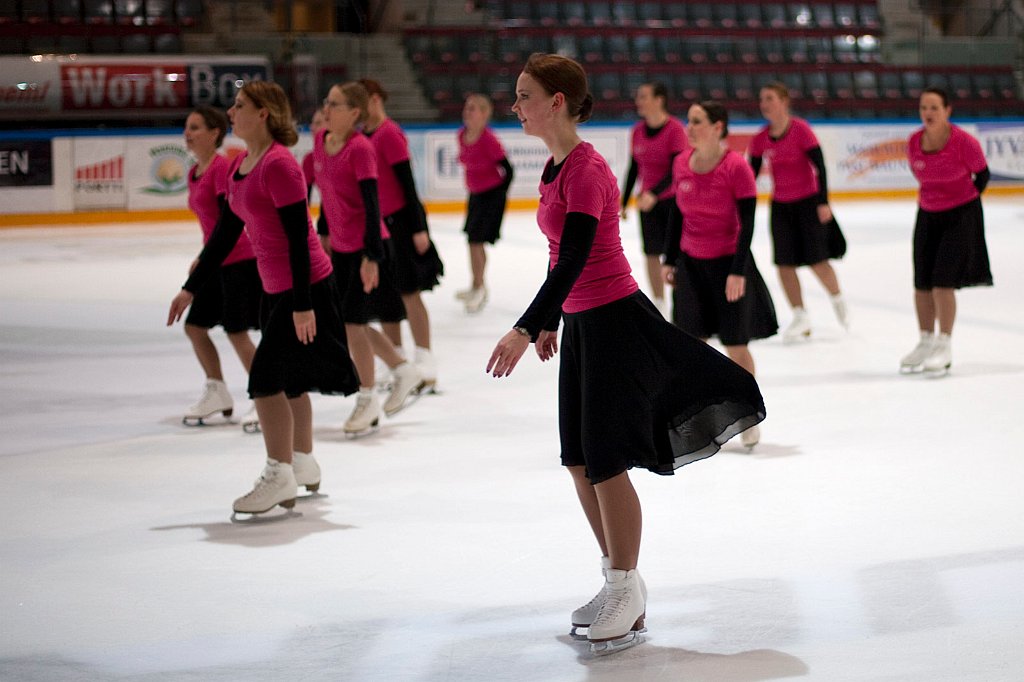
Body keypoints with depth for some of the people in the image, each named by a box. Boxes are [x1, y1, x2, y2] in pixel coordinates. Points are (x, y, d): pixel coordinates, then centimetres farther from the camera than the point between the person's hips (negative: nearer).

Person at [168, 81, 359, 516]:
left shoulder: (278, 164, -19)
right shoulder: (240, 166, 10)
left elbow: (298, 236, -21)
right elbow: (225, 234, 16)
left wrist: (302, 305, -22)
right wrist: (191, 289, 17)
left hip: (305, 286, -9)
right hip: (276, 289, 9)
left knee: (266, 377, -8)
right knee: (290, 380, 18)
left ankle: (279, 477, 1)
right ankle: (303, 466, 32)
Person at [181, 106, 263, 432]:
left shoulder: (223, 167, -16)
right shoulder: (194, 173, 10)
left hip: (239, 260, -9)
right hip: (216, 262, 9)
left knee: (236, 332, -4)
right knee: (194, 326, 11)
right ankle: (217, 394, 25)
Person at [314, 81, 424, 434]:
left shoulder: (360, 148, -19)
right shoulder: (321, 140, 3)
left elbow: (371, 204, -20)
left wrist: (371, 256, -22)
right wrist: (324, 233, 20)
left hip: (365, 246, -8)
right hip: (340, 247, 8)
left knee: (351, 321, -4)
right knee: (349, 321, 13)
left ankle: (367, 399, 12)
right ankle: (403, 371, 32)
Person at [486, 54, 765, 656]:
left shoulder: (586, 170, -19)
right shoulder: (556, 168, 9)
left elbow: (573, 260, -26)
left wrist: (526, 329, -31)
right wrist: (550, 322, 23)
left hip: (613, 322, -9)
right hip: (582, 323, 9)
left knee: (605, 463, -2)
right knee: (581, 463, 13)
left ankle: (626, 595, 11)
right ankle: (619, 584, 25)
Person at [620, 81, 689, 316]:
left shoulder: (675, 129, -16)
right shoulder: (638, 131, 2)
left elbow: (677, 169, -20)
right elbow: (634, 169, 10)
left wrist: (654, 194, -30)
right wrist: (623, 203, 11)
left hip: (674, 199, -5)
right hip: (648, 200, 5)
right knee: (651, 254, 5)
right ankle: (659, 306, 15)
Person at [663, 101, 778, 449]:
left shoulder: (736, 167, -15)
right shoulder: (681, 163, 0)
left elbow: (748, 222, -14)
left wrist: (737, 272, -17)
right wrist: (669, 260, 11)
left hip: (727, 263, -4)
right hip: (691, 263, 4)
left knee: (735, 344, 2)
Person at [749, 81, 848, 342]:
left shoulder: (800, 129, -14)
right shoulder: (761, 139, -1)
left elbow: (819, 166, -14)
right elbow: (752, 174, 6)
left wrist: (823, 202, -17)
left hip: (808, 203, -4)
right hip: (780, 206, 4)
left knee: (817, 262, -4)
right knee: (784, 264, 2)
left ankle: (837, 299, 25)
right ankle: (800, 317, 16)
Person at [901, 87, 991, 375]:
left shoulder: (963, 142, -20)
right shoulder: (914, 143, -7)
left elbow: (982, 174, -4)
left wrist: (962, 201, 4)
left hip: (960, 216, -5)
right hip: (927, 216, 5)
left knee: (942, 281, -11)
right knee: (922, 283, 8)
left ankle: (944, 348, -1)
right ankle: (925, 343, 23)